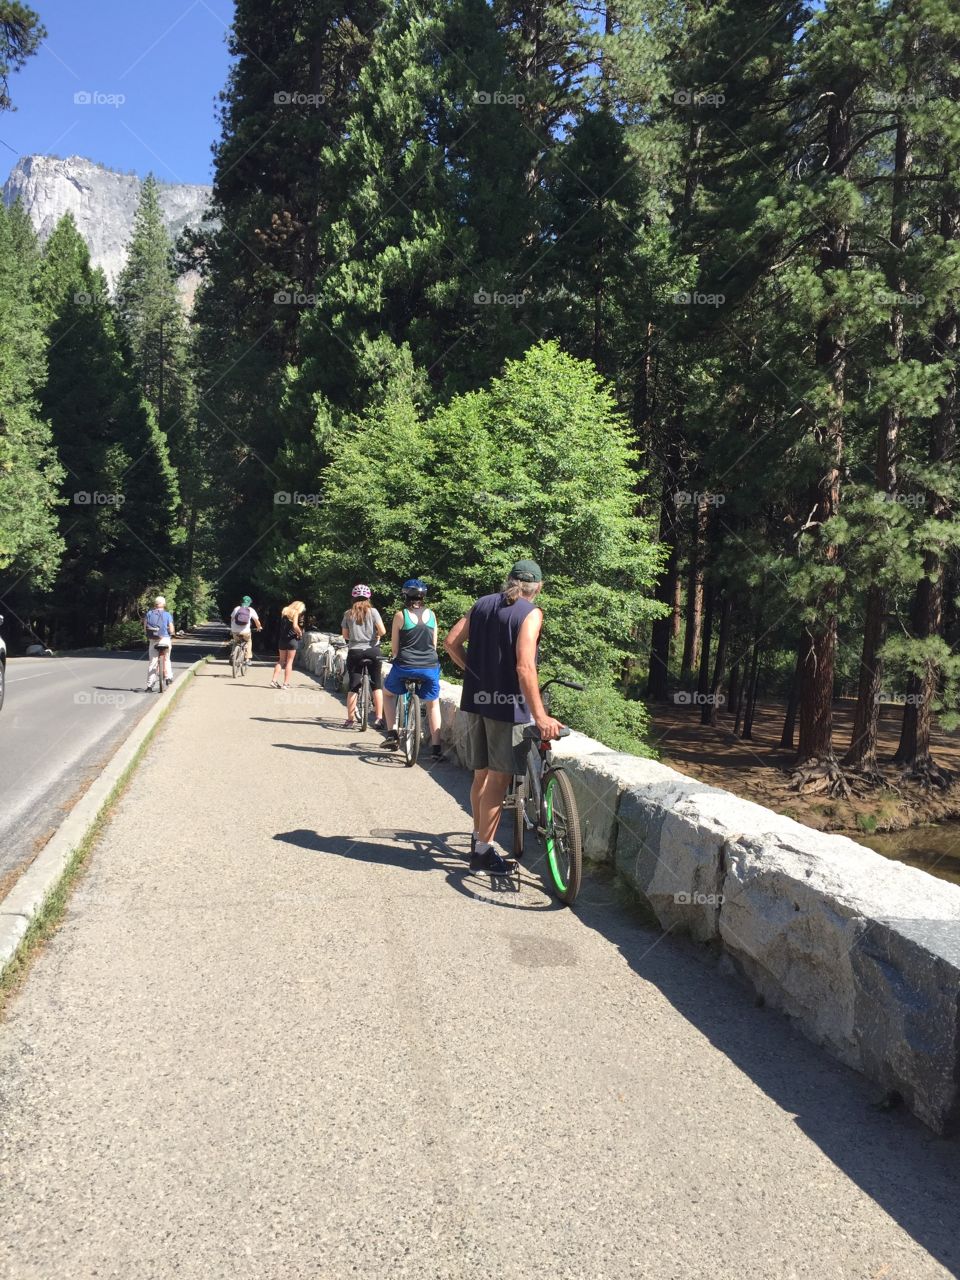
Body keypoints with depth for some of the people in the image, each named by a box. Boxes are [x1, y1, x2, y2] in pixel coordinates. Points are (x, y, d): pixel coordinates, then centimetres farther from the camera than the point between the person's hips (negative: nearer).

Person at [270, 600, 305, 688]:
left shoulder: (285, 612, 14)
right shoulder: (295, 613, -7)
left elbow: (283, 625, 14)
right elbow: (295, 626, -21)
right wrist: (300, 632, -5)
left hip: (282, 639, 5)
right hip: (292, 639, -5)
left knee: (281, 661, 13)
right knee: (289, 662, 0)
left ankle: (274, 680, 3)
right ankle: (285, 683, -2)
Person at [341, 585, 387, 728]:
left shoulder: (348, 614, 2)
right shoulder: (372, 611, -2)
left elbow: (345, 635, 3)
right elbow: (382, 631, -10)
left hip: (354, 651, 1)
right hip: (373, 651, -1)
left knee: (353, 686, 6)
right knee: (377, 685, 8)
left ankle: (350, 720, 6)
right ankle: (379, 718, 3)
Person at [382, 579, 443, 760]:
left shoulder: (400, 615, -3)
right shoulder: (431, 614, 4)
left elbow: (394, 647, 2)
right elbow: (434, 643, 11)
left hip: (405, 665, -2)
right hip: (430, 666, 2)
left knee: (389, 692, 27)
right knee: (433, 704, 18)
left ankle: (391, 733, 17)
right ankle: (436, 747, 11)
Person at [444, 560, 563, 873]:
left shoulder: (482, 604, 9)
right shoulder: (531, 613, -10)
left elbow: (451, 642, 6)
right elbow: (524, 667, -22)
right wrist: (539, 716, -24)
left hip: (476, 699, 6)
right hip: (507, 703, -6)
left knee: (482, 773, 18)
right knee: (499, 777, 2)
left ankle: (478, 837, 31)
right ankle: (484, 850, 7)